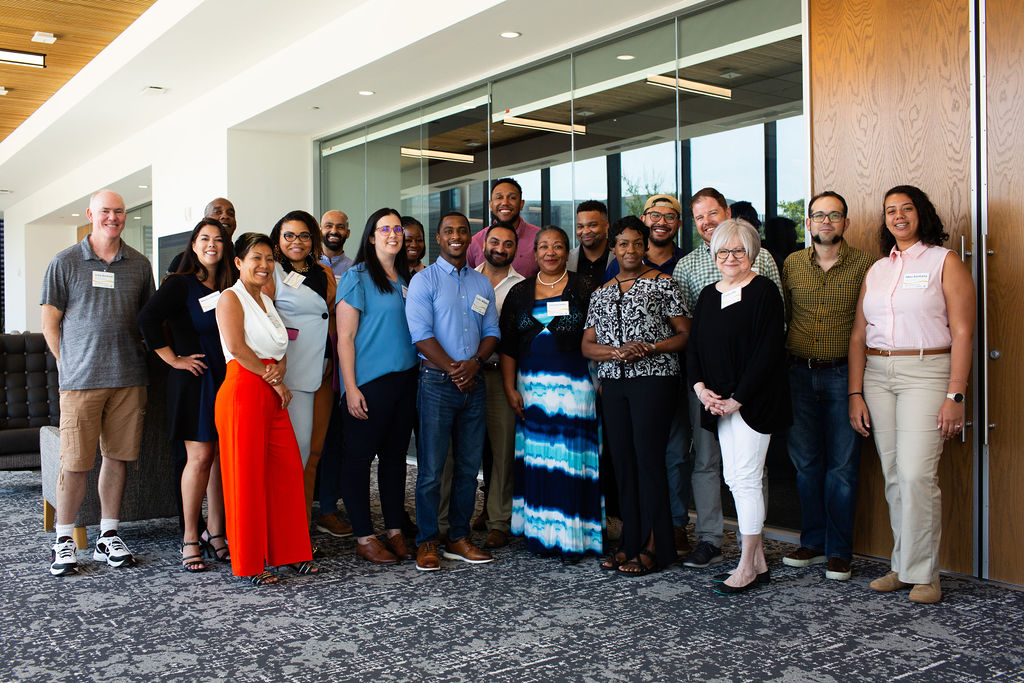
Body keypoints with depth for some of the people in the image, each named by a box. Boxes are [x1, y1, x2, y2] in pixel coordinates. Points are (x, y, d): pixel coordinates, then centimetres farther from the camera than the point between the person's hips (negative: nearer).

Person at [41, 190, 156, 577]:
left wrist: (140, 359, 9)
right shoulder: (66, 262, 3)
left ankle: (108, 537, 17)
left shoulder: (139, 265, 11)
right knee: (74, 462, -2)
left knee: (118, 456, 6)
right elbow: (49, 320, 3)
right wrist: (69, 363, -1)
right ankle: (64, 541, 10)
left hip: (129, 377, 3)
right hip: (80, 379, -3)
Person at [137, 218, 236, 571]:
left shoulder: (228, 287, 13)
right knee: (201, 456, -7)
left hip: (227, 380, 5)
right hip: (195, 380, -5)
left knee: (222, 455, 6)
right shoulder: (180, 284, -4)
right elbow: (147, 318, -18)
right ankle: (190, 538, 5)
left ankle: (214, 532, 17)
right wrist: (173, 359, -14)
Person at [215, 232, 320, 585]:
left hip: (272, 394, 8)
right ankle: (248, 564, 6)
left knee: (287, 470, 7)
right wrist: (272, 379, -11)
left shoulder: (267, 301, 21)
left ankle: (288, 550, 19)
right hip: (243, 390, -8)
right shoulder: (231, 298, -2)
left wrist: (280, 370, -4)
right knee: (246, 476, -3)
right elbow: (236, 346, -16)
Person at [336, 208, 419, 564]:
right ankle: (364, 538, 9)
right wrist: (350, 388, -14)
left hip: (404, 379, 7)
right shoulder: (357, 277, -5)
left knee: (395, 455, 12)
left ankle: (395, 532, 20)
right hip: (369, 381, -6)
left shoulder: (406, 279, 13)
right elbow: (345, 337, -9)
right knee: (360, 456, 1)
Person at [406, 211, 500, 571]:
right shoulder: (424, 280, 0)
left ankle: (459, 538, 18)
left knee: (469, 466, 8)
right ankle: (427, 542, 7)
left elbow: (492, 331, 11)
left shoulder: (482, 283, 15)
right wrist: (453, 370, -12)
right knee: (431, 467, -4)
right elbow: (421, 335, -9)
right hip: (437, 381, -5)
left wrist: (474, 362, -8)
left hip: (474, 382, 5)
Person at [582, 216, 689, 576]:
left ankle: (653, 548, 2)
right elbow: (587, 345, 10)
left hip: (654, 380, -5)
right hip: (613, 383, 5)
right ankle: (630, 542, 16)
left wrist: (649, 348, -15)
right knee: (622, 460, 6)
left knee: (648, 458, -6)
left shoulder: (663, 283, 2)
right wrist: (618, 352, -8)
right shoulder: (601, 293, 16)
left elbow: (685, 334, -1)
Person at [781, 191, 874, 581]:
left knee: (842, 466, 2)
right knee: (806, 462, 10)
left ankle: (839, 551, 13)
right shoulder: (792, 264, 8)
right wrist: (785, 364, 7)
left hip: (844, 374, -3)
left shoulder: (863, 265, 0)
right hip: (799, 374, 3)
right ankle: (812, 542, 23)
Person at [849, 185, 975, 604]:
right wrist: (855, 394, 6)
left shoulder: (945, 262, 1)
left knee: (917, 475, -11)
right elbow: (858, 336, 14)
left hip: (926, 373, -5)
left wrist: (954, 396, -13)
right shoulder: (876, 270, 15)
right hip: (877, 376, 5)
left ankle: (922, 573, 2)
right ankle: (902, 567, 16)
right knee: (893, 477, 6)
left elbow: (962, 333, -6)